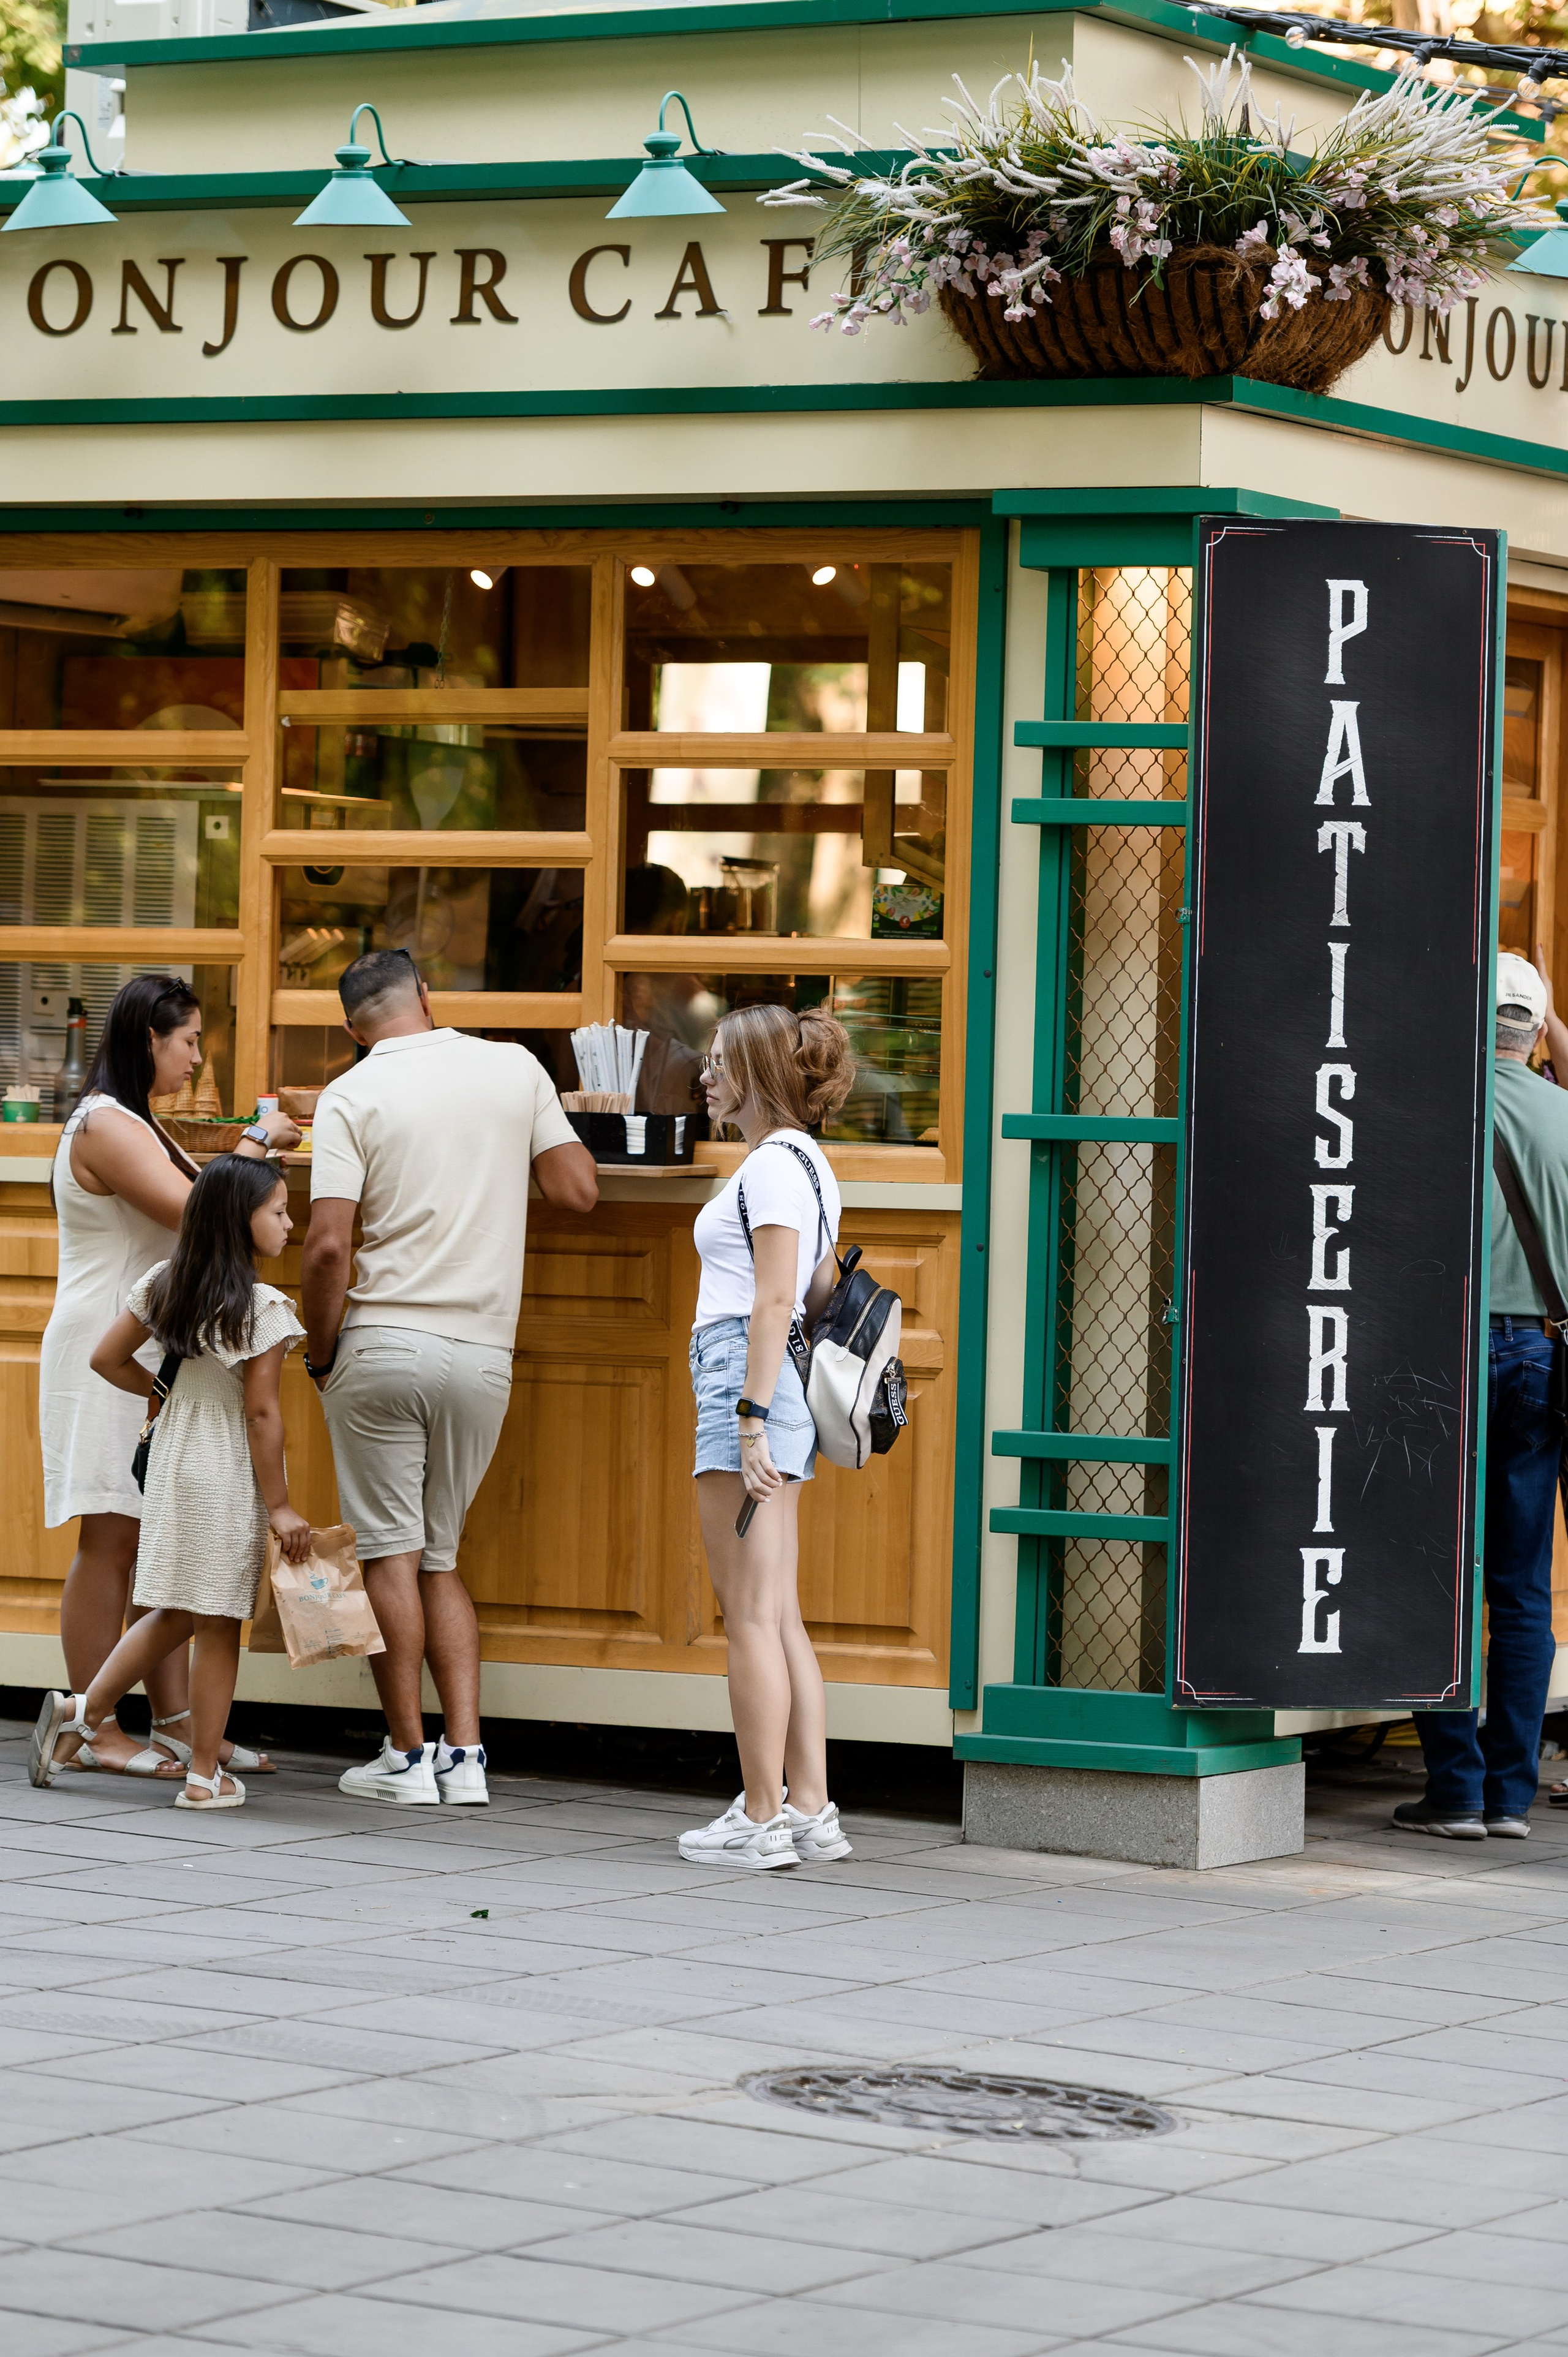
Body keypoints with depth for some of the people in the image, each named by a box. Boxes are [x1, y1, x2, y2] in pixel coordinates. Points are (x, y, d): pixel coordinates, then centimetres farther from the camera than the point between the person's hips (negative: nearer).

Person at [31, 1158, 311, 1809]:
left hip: (172, 1463, 6)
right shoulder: (263, 1308, -17)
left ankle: (81, 1710, 13)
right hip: (229, 1478, -6)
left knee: (174, 1614, 19)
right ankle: (205, 1775, 7)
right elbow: (260, 1413, -17)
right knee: (217, 1624, 1)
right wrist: (279, 1506, -13)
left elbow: (107, 1358, 8)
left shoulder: (163, 1284, 2)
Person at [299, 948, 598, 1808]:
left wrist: (319, 1352, 1)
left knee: (390, 1552, 2)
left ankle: (407, 1756, 3)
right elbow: (579, 1189, 7)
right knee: (440, 1556, 13)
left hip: (384, 1343, -3)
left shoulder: (351, 1097, -4)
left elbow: (328, 1245, -12)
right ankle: (463, 1754, 5)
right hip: (483, 1352, 3)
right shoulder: (515, 1068, 5)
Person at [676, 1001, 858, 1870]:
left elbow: (775, 1300, -18)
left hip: (745, 1376, -10)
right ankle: (811, 1811, 11)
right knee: (780, 1618, 10)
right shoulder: (809, 1165, 19)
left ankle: (763, 1818, -4)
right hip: (780, 1391, 10)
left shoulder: (773, 1164, -11)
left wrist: (751, 1417, -22)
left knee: (751, 1616, -6)